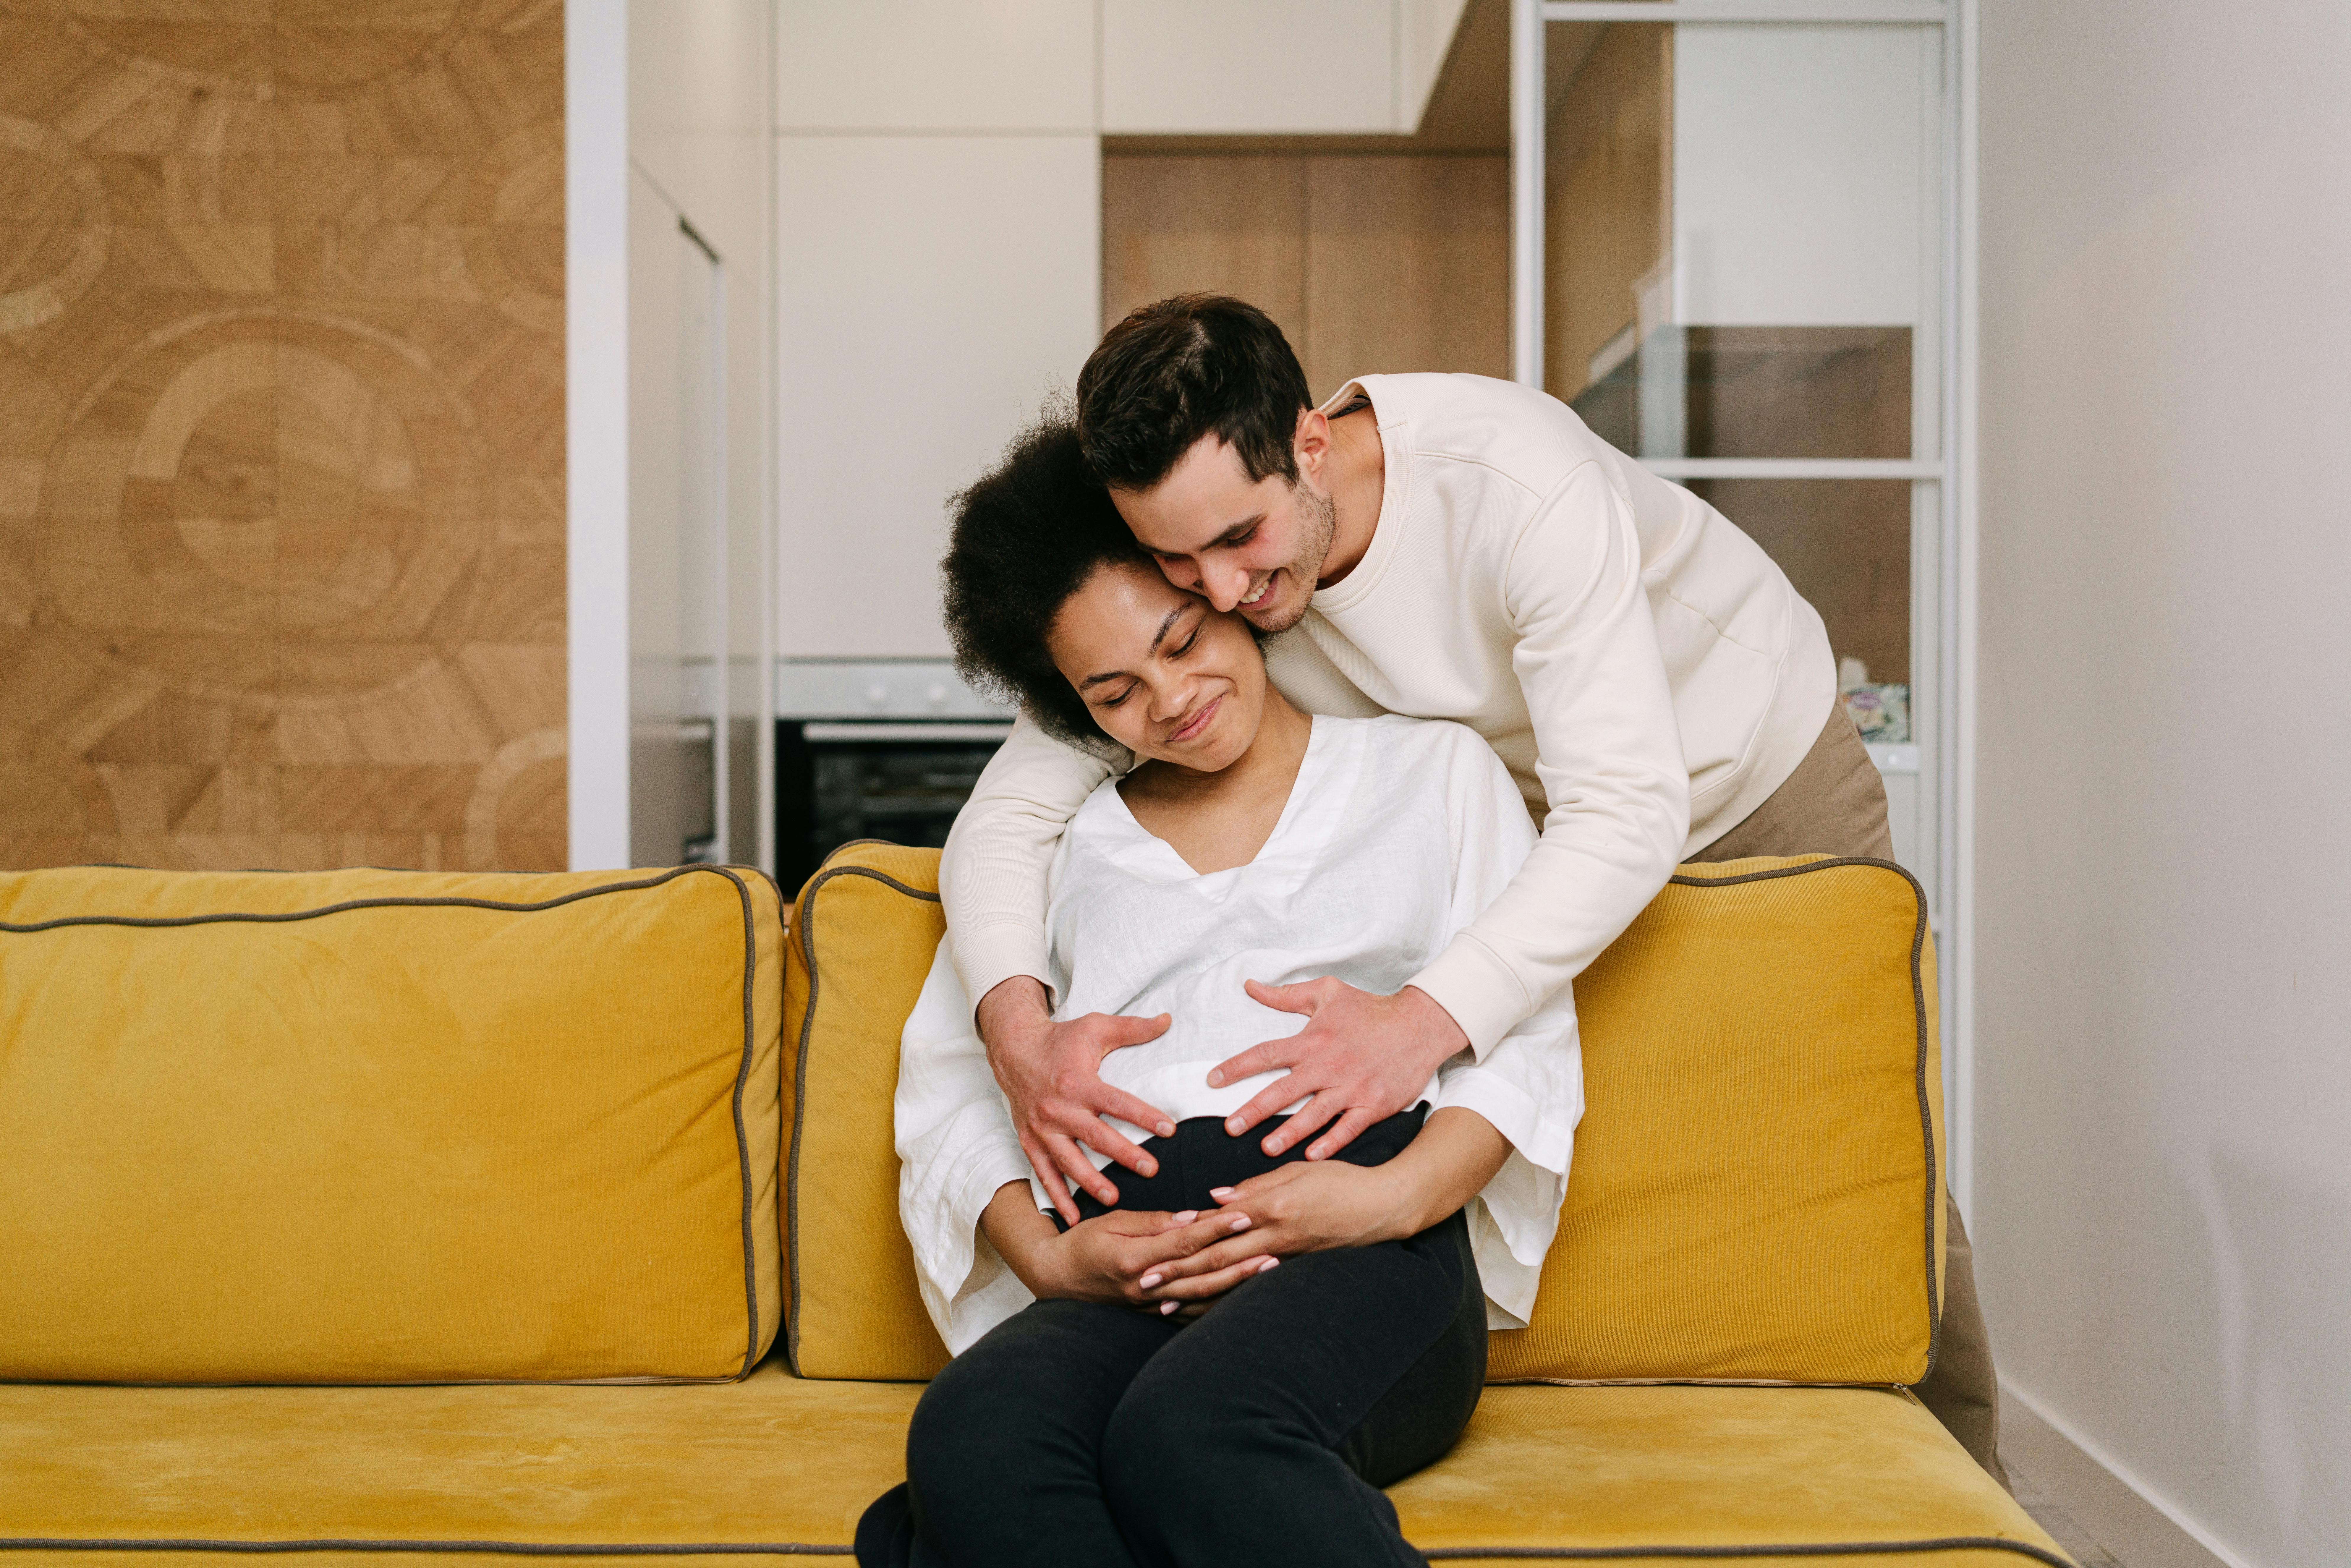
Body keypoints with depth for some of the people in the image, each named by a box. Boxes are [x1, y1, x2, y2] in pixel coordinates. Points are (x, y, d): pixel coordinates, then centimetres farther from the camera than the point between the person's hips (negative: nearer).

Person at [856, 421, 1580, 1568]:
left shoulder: (1433, 770, 21)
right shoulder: (1063, 842, 26)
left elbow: (1530, 1039, 11)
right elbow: (945, 1079, 18)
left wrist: (1401, 1194, -9)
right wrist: (1046, 1257, -3)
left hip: (1376, 1261, -2)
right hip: (1129, 1289, 3)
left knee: (1191, 1427, -40)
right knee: (973, 1430, -35)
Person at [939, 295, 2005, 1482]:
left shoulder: (1519, 482, -41)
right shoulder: (1183, 578, -26)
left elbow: (1630, 813, -44)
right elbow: (1006, 813, -25)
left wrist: (1426, 1021, -57)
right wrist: (1019, 1026, -46)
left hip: (1757, 765, -3)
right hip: (1521, 803, 4)